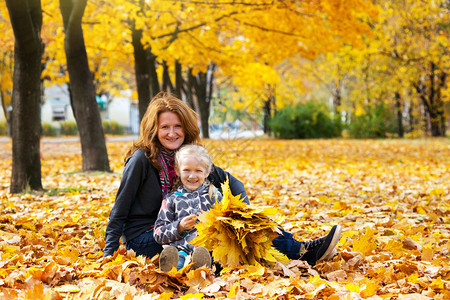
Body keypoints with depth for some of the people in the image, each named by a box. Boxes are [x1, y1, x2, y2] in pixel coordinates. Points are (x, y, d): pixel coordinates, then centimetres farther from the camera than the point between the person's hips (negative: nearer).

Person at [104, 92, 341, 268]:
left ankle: (303, 250, -19)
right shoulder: (141, 159, -14)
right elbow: (121, 207, -13)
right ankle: (303, 252, -28)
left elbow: (230, 181, 6)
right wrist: (109, 253, -16)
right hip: (142, 239, -6)